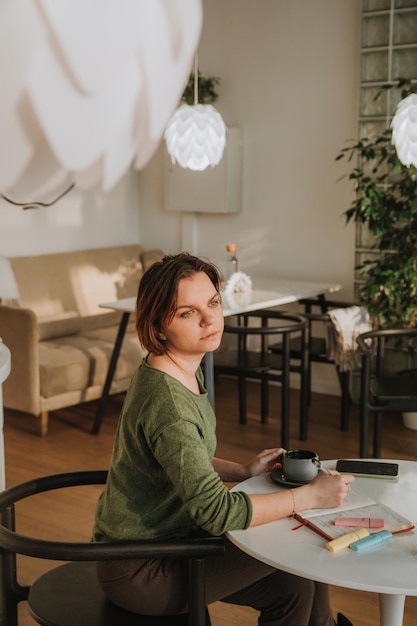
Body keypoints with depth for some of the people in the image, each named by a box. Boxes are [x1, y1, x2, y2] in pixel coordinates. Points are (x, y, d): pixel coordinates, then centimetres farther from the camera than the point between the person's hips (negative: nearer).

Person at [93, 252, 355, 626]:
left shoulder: (187, 370, 1)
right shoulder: (166, 402, -29)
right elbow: (217, 511, -29)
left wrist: (243, 471, 1)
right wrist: (310, 496, -20)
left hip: (168, 534, 8)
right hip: (141, 571, -8)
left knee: (293, 584, 4)